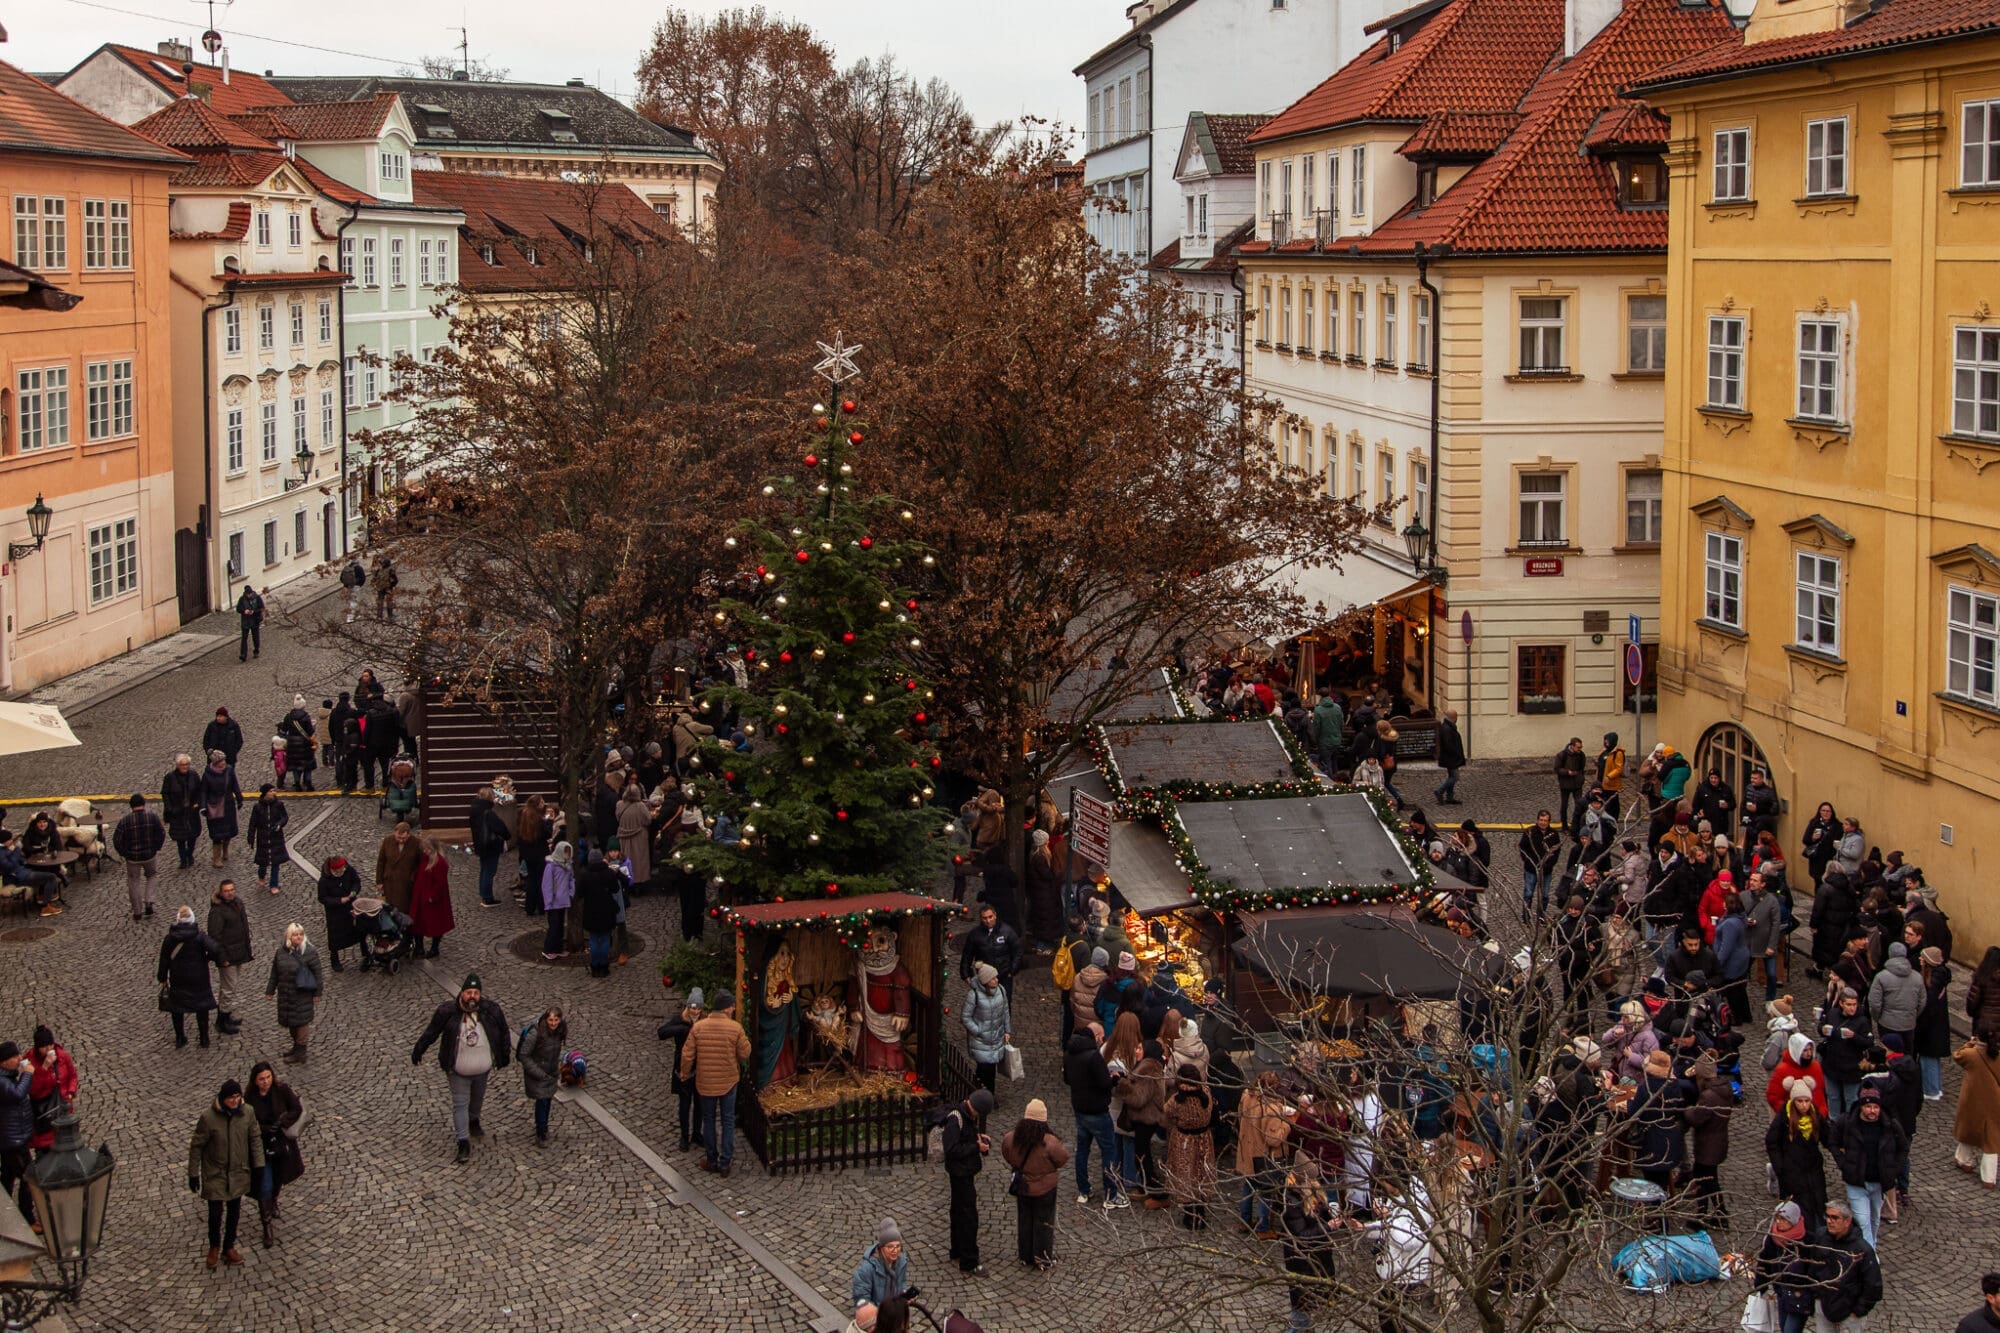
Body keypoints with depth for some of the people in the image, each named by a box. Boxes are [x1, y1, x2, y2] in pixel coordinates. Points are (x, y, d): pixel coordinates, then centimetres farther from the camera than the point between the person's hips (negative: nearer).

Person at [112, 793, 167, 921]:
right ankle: (148, 904, 13)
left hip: (132, 857, -1)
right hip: (150, 855, 1)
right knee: (150, 877, 27)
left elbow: (117, 840, -11)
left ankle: (137, 912, 22)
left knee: (134, 883, 15)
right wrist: (156, 848, 7)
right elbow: (161, 834, -6)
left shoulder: (125, 821, -13)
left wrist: (123, 853, 3)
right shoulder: (153, 817, -10)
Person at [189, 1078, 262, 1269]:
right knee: (216, 1213, 0)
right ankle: (214, 1248, 27)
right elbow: (196, 1146, -11)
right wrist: (193, 1174, -7)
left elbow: (255, 1139, 3)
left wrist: (258, 1166, 2)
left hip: (239, 1173, 3)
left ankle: (228, 1248, 35)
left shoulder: (247, 1114, -11)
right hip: (215, 1174, -3)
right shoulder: (208, 1118, -21)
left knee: (234, 1211, 15)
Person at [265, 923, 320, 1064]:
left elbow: (317, 974, -9)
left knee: (301, 1022, 2)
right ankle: (296, 1047, 34)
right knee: (290, 1021, 16)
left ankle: (300, 1054, 12)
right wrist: (270, 990, 12)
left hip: (302, 995, -5)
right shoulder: (281, 953, 1)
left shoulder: (310, 952, -13)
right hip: (285, 994, 5)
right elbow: (274, 973, 11)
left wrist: (317, 994, -9)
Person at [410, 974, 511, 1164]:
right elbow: (431, 1032, -7)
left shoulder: (491, 1011, -16)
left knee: (478, 1097, 25)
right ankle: (464, 1142, 8)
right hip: (458, 1070, -3)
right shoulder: (448, 1011, -21)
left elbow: (502, 1034, -1)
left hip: (482, 1068, 3)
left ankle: (473, 1122, 53)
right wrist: (418, 1051, 1)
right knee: (460, 1104, 1)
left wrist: (504, 1056, 8)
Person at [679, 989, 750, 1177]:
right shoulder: (735, 1028, -14)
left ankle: (712, 1161, 24)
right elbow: (745, 1054, -6)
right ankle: (725, 1164, 10)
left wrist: (684, 1073, 12)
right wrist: (745, 1039, 14)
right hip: (728, 1082, -1)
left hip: (705, 1082, 1)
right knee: (728, 1121, 10)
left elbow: (687, 1055, -5)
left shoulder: (698, 1027, -9)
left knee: (709, 1120, 17)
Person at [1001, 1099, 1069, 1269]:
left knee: (1024, 1221, 22)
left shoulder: (1011, 1139, -18)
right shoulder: (1049, 1143, -30)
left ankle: (1025, 1255, 35)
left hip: (1022, 1188, 3)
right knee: (1043, 1223, 14)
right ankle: (1043, 1260, 25)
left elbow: (1007, 1155, 0)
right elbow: (1063, 1157, -17)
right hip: (1044, 1189, -3)